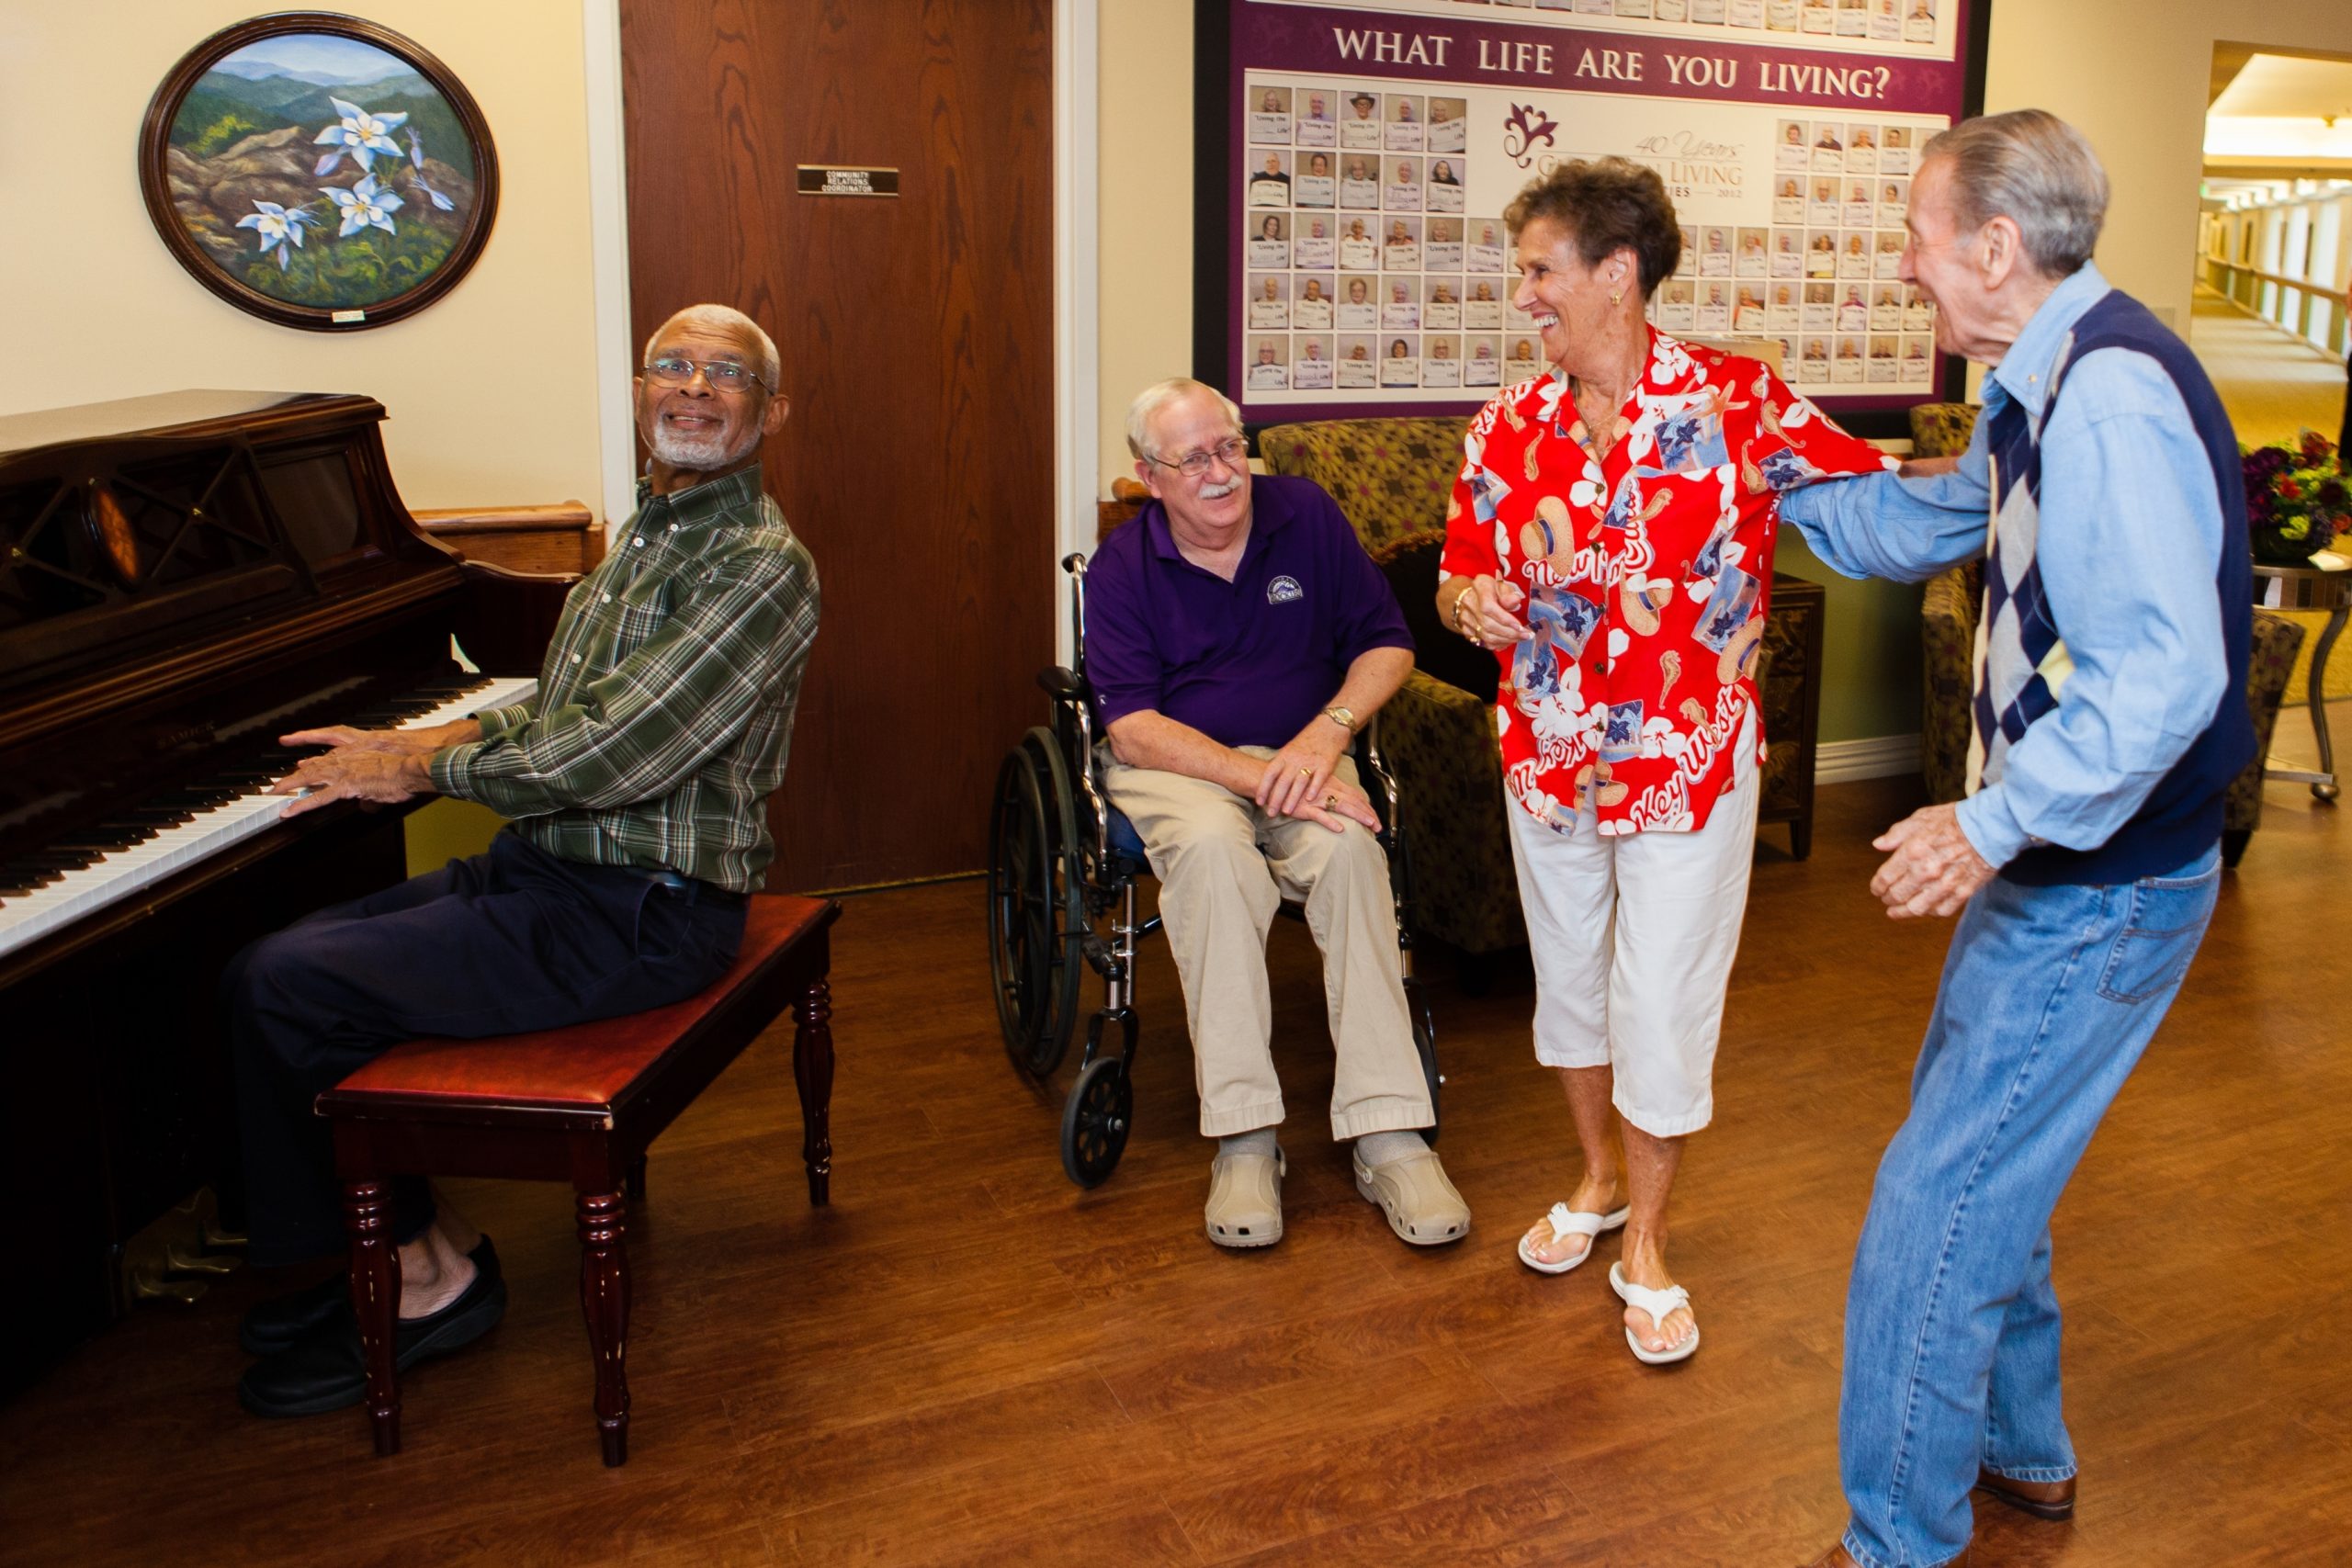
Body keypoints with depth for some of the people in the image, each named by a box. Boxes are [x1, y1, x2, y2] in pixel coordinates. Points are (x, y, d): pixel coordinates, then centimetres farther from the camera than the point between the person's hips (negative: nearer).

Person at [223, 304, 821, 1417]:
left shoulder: (763, 566, -17)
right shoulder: (646, 532, 15)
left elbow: (611, 760, -23)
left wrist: (426, 769, -9)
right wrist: (429, 740, 5)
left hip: (633, 914, -9)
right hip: (549, 868, 9)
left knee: (286, 990, -14)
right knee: (263, 963, 4)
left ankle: (431, 1279, 3)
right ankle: (418, 1239, 13)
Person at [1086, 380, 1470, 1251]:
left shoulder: (1306, 516, 3)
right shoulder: (1121, 568, -2)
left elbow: (1387, 645, 6)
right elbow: (1132, 727, -11)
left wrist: (1325, 734, -13)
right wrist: (1259, 777, -24)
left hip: (1302, 755, 2)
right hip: (1175, 766, -1)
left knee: (1349, 847, -33)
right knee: (1214, 849, -37)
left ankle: (1386, 1135, -32)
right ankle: (1243, 1138, -33)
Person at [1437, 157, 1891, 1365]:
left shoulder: (1737, 402, -12)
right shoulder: (1507, 428, -2)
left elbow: (1872, 489, -2)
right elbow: (1460, 573, 6)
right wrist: (1471, 602, -16)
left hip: (1690, 761, -4)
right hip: (1548, 756, 4)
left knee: (1662, 1004, 4)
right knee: (1568, 975, 18)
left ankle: (1645, 1239, 26)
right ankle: (1600, 1174, 43)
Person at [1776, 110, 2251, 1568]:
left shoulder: (2113, 394, -24)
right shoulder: (2041, 386, 9)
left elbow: (2163, 674, -31)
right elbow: (1926, 518, 27)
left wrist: (1995, 822, -29)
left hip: (2102, 887, -10)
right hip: (2056, 861, 10)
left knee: (1939, 1206, -4)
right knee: (1985, 1163, 22)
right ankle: (2020, 1450, 42)